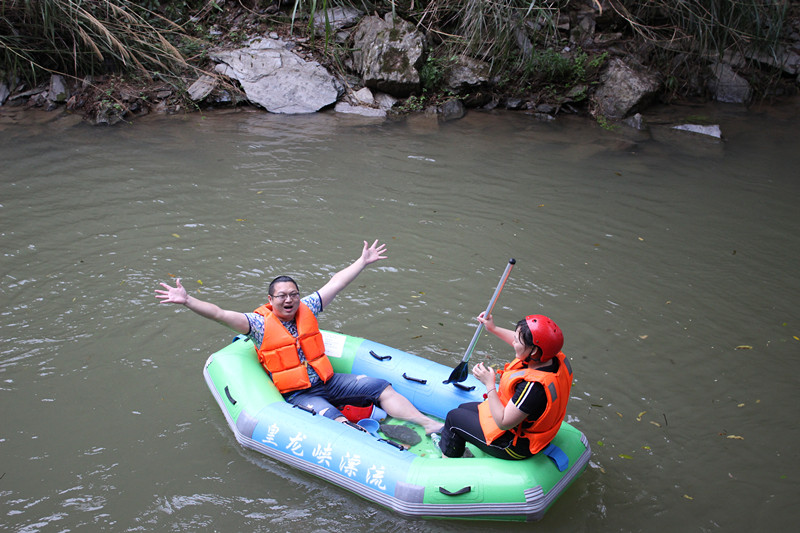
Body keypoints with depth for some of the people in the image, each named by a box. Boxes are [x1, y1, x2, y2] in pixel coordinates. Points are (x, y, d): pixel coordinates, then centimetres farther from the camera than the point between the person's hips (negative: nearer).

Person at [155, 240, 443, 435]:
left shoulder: (306, 309, 7)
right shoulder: (260, 323, -5)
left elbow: (335, 283, 14)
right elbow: (220, 314, -15)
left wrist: (363, 261, 20)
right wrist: (187, 301, -27)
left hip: (327, 382, 6)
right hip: (297, 395, -6)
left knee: (381, 387, -7)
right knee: (335, 419, -33)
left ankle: (429, 424, -10)